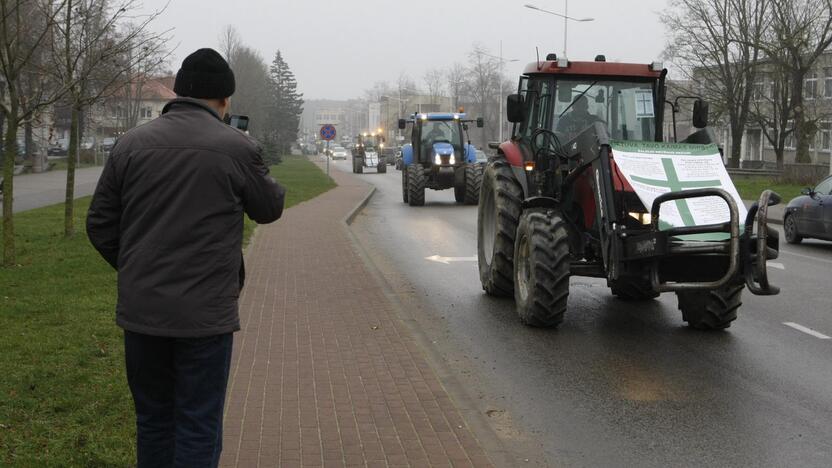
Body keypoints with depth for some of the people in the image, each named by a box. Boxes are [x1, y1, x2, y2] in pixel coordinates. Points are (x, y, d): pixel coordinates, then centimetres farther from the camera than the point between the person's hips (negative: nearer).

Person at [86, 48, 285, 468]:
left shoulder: (131, 144, 1)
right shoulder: (237, 148, -10)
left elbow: (100, 224, 5)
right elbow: (269, 208, 6)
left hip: (141, 311, 4)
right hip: (206, 314, -4)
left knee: (153, 421, 18)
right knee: (199, 430, 5)